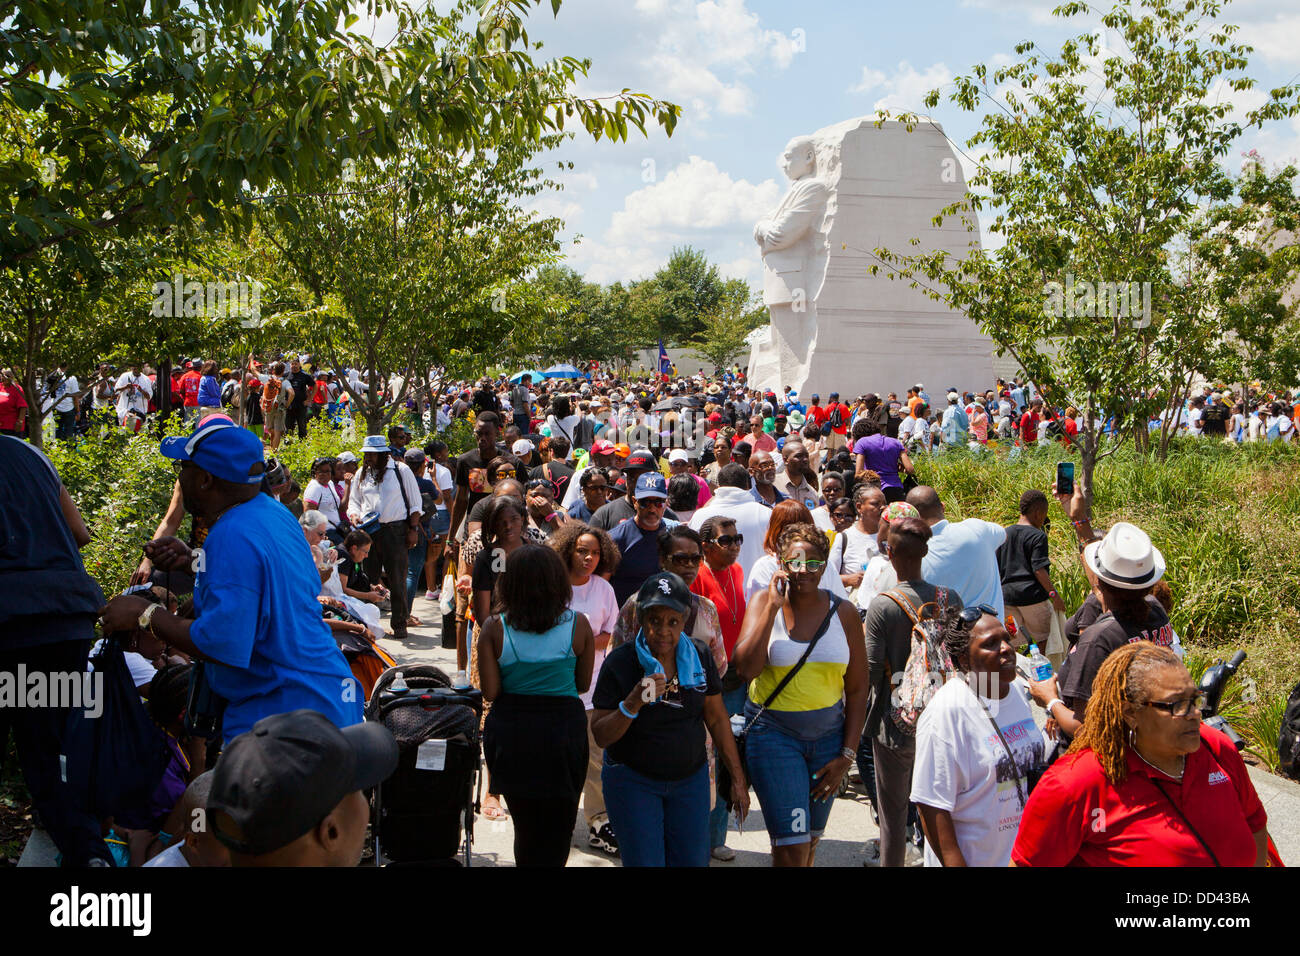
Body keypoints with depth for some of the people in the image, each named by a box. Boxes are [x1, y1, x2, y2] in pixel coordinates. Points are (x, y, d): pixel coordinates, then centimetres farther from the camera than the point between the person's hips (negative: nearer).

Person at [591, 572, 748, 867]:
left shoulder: (700, 658, -2)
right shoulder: (619, 663, -13)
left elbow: (717, 720, 7)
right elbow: (600, 736, -12)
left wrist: (738, 778, 7)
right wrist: (632, 704, -29)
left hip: (691, 779, 3)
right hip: (633, 781, -3)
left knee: (693, 860, 6)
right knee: (644, 861, -5)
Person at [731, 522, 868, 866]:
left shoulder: (843, 613, 0)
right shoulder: (765, 602, -4)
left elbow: (857, 689, 4)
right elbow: (746, 667, -19)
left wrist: (847, 755, -1)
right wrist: (773, 606, -20)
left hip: (828, 733, 3)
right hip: (773, 732, -3)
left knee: (810, 843, 13)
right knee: (792, 847, -10)